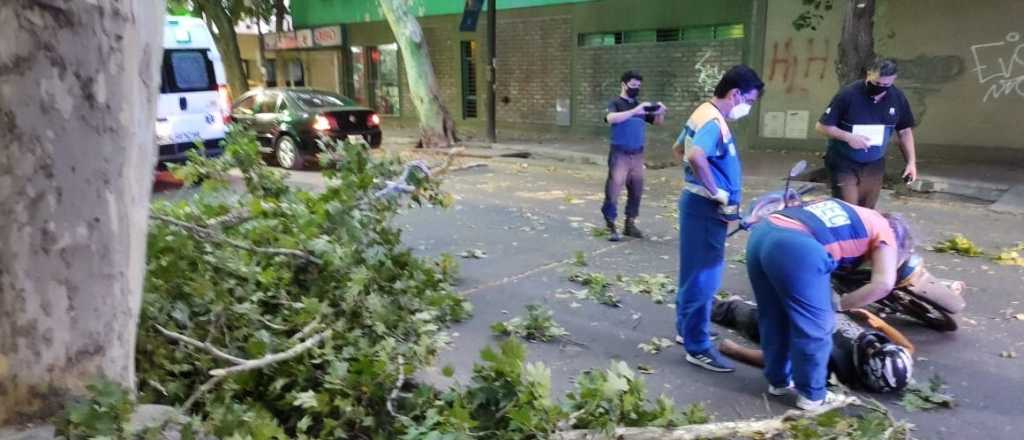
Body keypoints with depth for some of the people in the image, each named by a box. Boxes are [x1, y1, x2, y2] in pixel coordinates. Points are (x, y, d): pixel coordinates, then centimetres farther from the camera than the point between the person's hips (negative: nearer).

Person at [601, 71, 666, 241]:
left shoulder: (641, 105, 13)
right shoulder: (615, 104, -3)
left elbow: (657, 122, 16)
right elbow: (611, 118, -25)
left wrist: (660, 112, -6)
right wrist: (634, 111, -32)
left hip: (638, 155, 6)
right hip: (620, 154, -5)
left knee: (636, 190, 9)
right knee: (613, 190, -6)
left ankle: (630, 223, 21)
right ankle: (610, 226, 0)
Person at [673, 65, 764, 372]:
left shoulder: (704, 113, 11)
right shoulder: (714, 122, -20)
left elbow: (679, 149, 24)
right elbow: (696, 156, -39)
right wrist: (717, 192, -26)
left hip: (699, 201, 11)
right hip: (706, 206, -10)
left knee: (695, 273, 20)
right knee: (703, 276, -3)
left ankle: (687, 329, 34)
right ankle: (698, 348, 7)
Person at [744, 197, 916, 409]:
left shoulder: (852, 213, 39)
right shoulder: (885, 231, 19)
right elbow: (883, 284, 5)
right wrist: (839, 304, 13)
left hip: (761, 232, 8)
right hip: (797, 248, -7)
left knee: (773, 319, 24)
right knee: (814, 327, 11)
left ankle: (778, 380, 39)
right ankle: (812, 395, 24)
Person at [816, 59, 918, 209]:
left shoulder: (898, 98, -2)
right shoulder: (848, 94, -17)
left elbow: (905, 130, 9)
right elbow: (822, 126, -13)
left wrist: (911, 161, 2)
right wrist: (848, 137, -26)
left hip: (874, 166, 5)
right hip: (844, 164, -4)